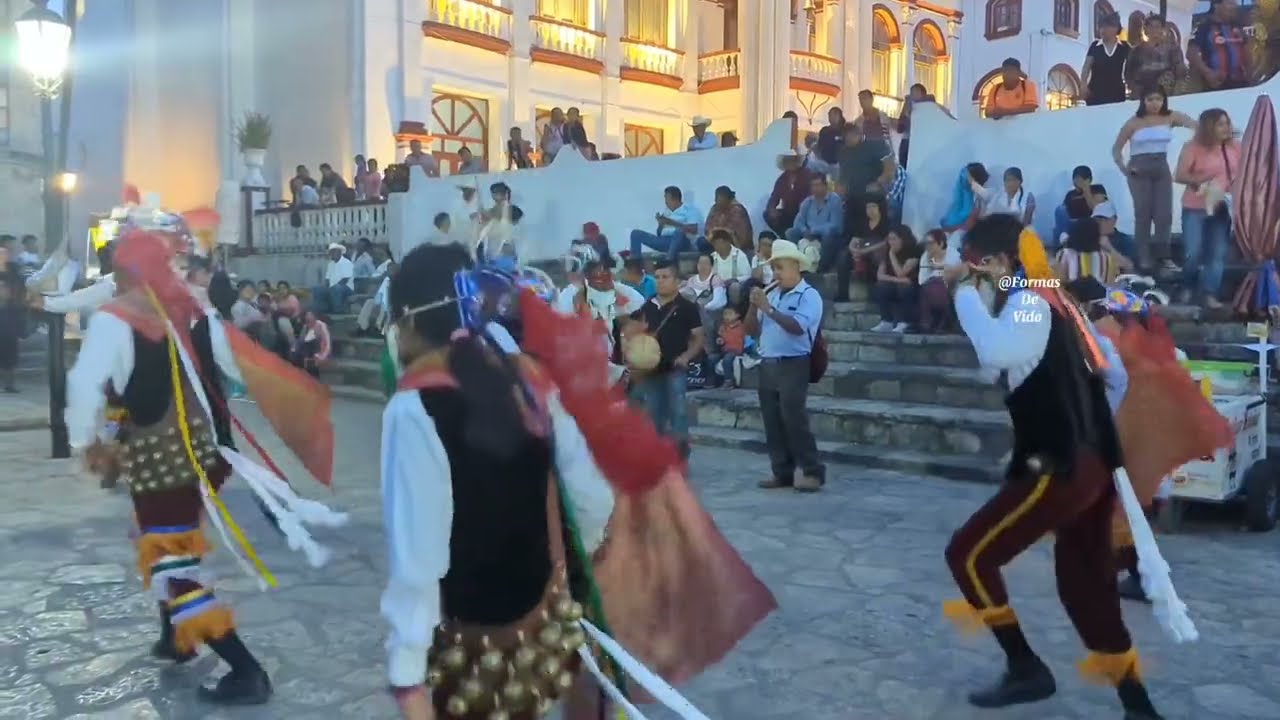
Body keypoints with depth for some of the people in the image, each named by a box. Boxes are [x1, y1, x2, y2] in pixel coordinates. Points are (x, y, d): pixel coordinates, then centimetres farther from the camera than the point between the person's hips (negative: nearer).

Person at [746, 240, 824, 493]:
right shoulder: (771, 295, 16)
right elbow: (752, 331, 16)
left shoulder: (809, 296, -4)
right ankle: (782, 471, 16)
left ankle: (812, 471, -1)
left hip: (793, 365, -7)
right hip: (768, 365, 7)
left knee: (794, 420, -9)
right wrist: (754, 307, -1)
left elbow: (797, 327, -21)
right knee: (773, 422, 8)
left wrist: (768, 308, -17)